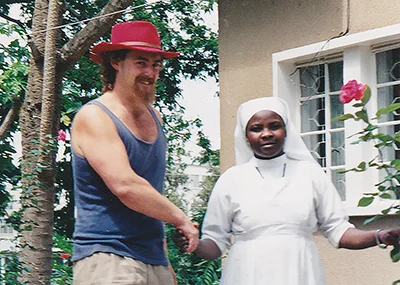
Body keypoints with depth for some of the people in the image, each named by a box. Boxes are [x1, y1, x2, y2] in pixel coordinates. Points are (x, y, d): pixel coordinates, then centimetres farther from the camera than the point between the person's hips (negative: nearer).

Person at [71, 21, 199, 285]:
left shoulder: (154, 117, 16)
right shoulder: (94, 116, -8)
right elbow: (125, 186, -19)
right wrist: (182, 219, -9)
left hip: (154, 262, 7)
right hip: (108, 261, -7)